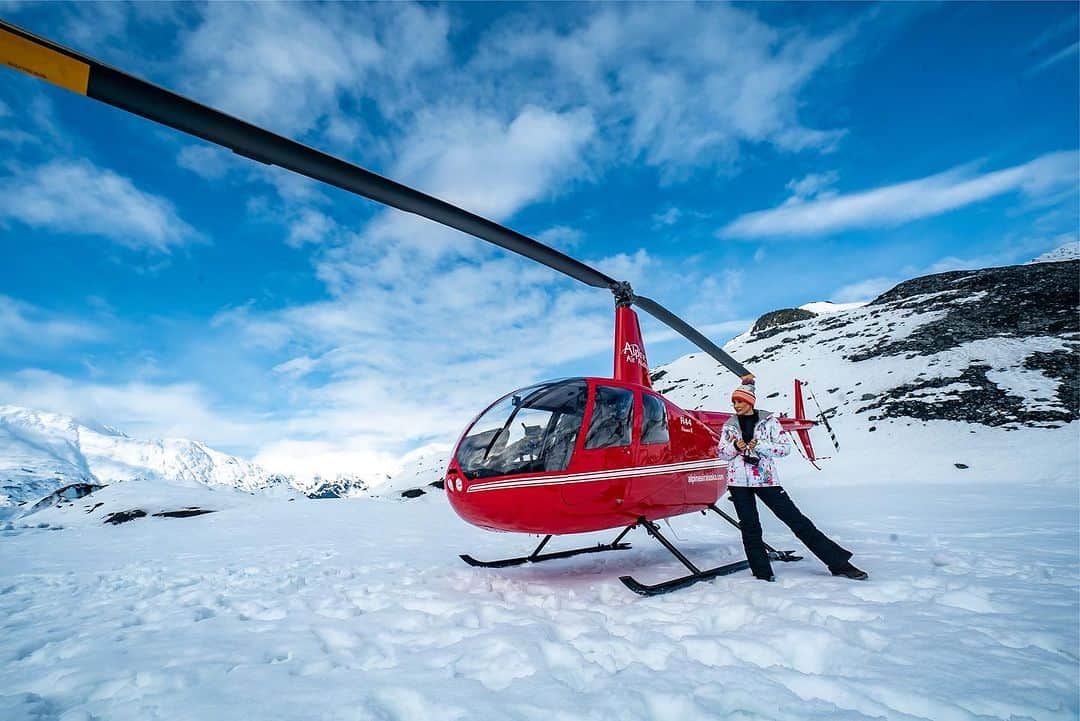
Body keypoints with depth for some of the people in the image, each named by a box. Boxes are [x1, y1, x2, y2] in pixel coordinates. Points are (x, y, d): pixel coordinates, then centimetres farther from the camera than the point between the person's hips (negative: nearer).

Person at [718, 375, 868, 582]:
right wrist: (735, 446, -13)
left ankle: (839, 562, 8)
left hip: (765, 479, -2)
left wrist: (759, 445, -16)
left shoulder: (768, 420, 0)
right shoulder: (729, 425, 6)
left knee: (796, 520, -1)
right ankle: (762, 573, 16)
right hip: (739, 481, 2)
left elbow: (786, 447, -4)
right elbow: (722, 453, 7)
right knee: (750, 527, 5)